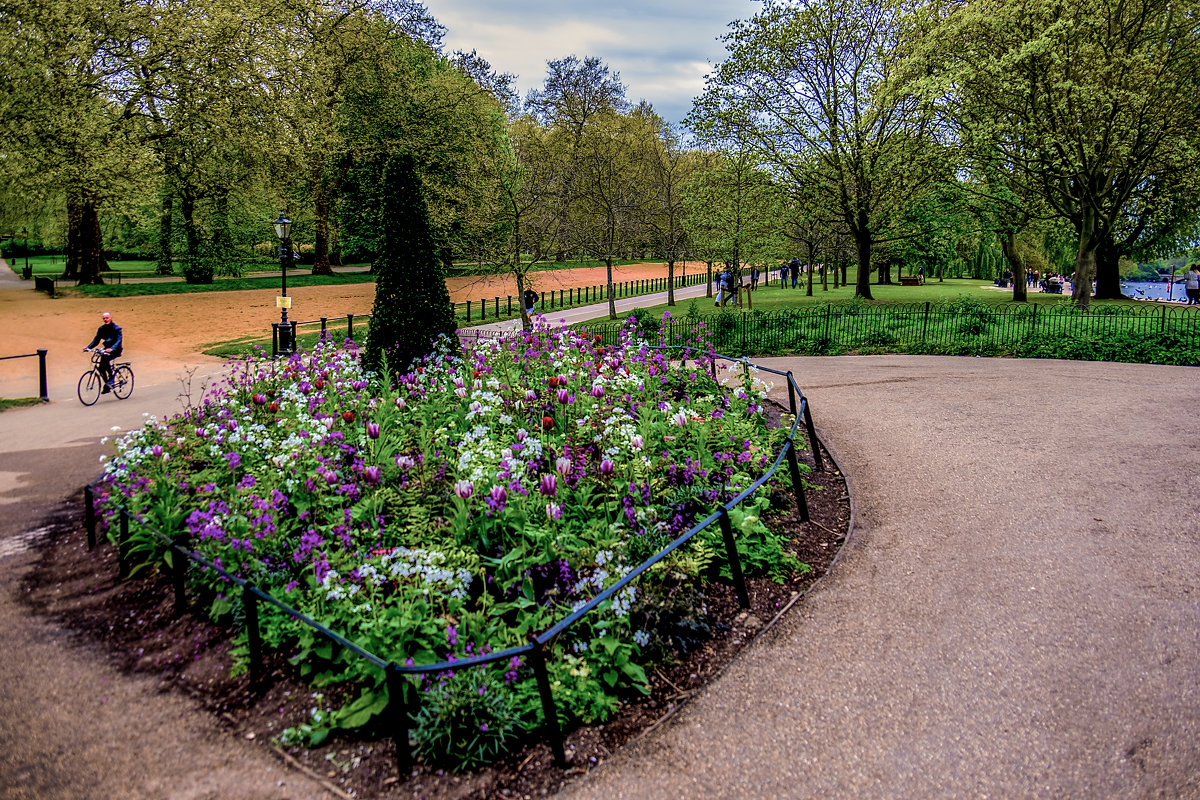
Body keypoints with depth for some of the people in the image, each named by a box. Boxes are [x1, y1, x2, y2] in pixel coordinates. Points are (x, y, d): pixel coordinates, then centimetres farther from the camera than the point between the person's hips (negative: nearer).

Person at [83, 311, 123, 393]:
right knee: (101, 368, -6)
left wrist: (112, 348, -41)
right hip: (106, 348, 6)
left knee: (105, 359, -33)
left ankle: (111, 379, -19)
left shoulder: (116, 328, -12)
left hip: (116, 350, -6)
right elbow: (96, 340, 6)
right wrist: (88, 347, -11)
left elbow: (119, 340, -24)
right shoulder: (101, 329, 6)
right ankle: (108, 386, 9)